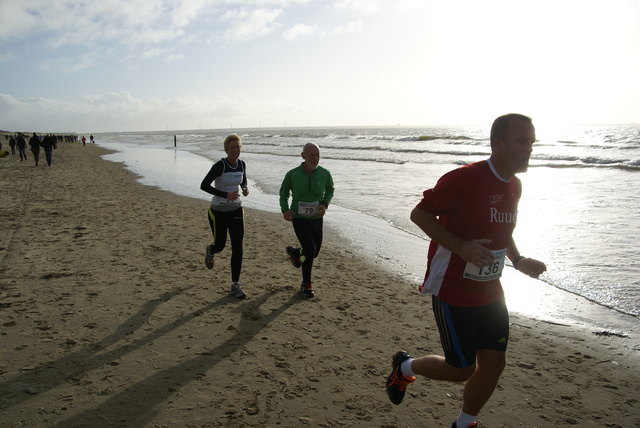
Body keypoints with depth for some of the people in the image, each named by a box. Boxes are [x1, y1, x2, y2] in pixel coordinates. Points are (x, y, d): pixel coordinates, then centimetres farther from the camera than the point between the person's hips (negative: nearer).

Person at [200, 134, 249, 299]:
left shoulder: (242, 164, -1)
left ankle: (235, 285, 5)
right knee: (220, 245, 12)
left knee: (237, 247, -5)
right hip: (218, 211, -4)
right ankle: (210, 251, 52)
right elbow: (204, 185, -17)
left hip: (236, 210, 4)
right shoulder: (219, 166, -18)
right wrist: (225, 195, -26)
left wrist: (245, 188, -5)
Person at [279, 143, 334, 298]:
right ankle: (306, 284, 4)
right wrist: (285, 209, -12)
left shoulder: (325, 174, -11)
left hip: (316, 219, 3)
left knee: (314, 253, 14)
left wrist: (325, 204, -11)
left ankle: (294, 252, 50)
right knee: (310, 249, -18)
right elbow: (284, 191, 4)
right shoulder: (292, 174, -15)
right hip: (299, 219, -3)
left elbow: (330, 190, 8)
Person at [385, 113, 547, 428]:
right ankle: (405, 367, 31)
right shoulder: (465, 178, -21)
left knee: (493, 363, 11)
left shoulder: (514, 186, 6)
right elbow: (419, 214, -19)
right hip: (453, 292, -8)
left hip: (489, 293, 8)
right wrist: (461, 246, -29)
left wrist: (518, 260, 5)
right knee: (461, 369, 2)